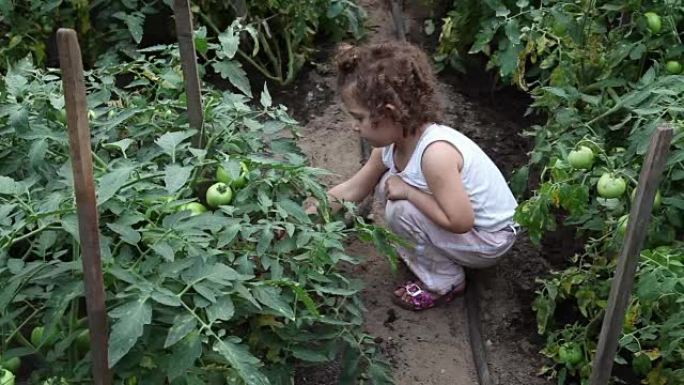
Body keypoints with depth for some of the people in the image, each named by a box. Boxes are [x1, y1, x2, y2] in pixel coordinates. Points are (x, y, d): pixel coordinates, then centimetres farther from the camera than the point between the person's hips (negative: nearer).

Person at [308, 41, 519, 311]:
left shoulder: (435, 153, -35)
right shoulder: (391, 143, -9)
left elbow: (460, 222, -34)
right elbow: (351, 190, 2)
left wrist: (408, 191, -26)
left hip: (488, 239, -8)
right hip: (458, 218, 8)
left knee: (402, 210, -23)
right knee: (387, 184, -2)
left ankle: (445, 283, -2)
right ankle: (420, 250, 14)